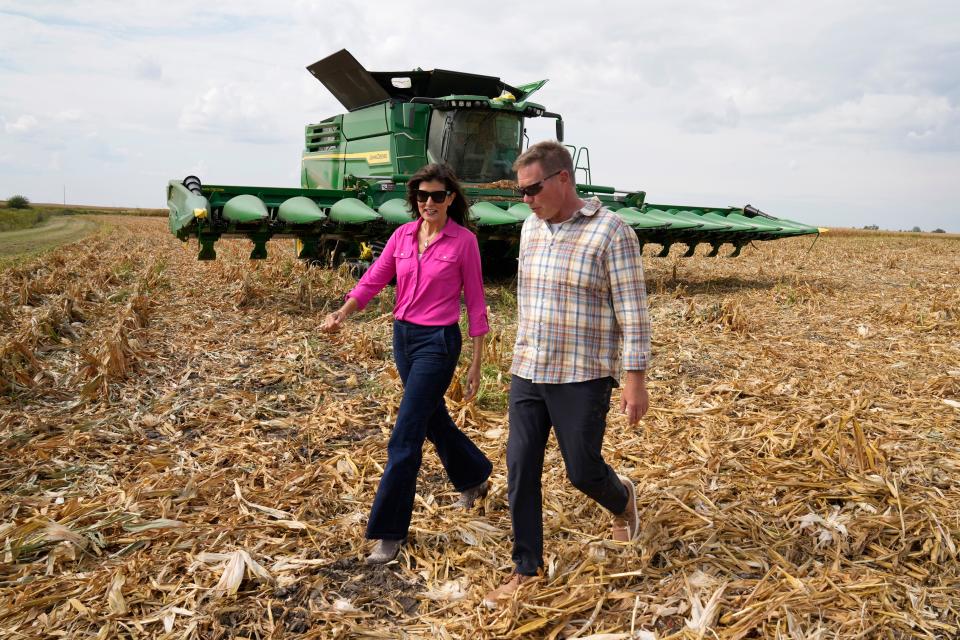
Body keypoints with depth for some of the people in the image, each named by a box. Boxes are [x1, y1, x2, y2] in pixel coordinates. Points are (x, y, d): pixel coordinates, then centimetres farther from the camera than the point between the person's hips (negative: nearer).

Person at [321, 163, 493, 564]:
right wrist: (343, 311, -19)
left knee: (405, 438, -6)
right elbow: (373, 279, 0)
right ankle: (474, 476, 47)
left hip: (438, 341, -6)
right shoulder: (402, 235, 4)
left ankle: (390, 532, 6)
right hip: (403, 336, 6)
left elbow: (475, 303, -6)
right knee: (434, 420, 21)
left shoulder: (464, 241, -9)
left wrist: (476, 364, -6)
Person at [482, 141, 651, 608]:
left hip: (582, 377, -5)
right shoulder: (531, 227, 8)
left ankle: (622, 499, 40)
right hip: (527, 373, 6)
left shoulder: (610, 231, -12)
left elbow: (632, 311, -12)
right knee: (520, 470, 3)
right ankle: (527, 571, 19)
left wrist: (636, 381, -14)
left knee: (583, 471, 4)